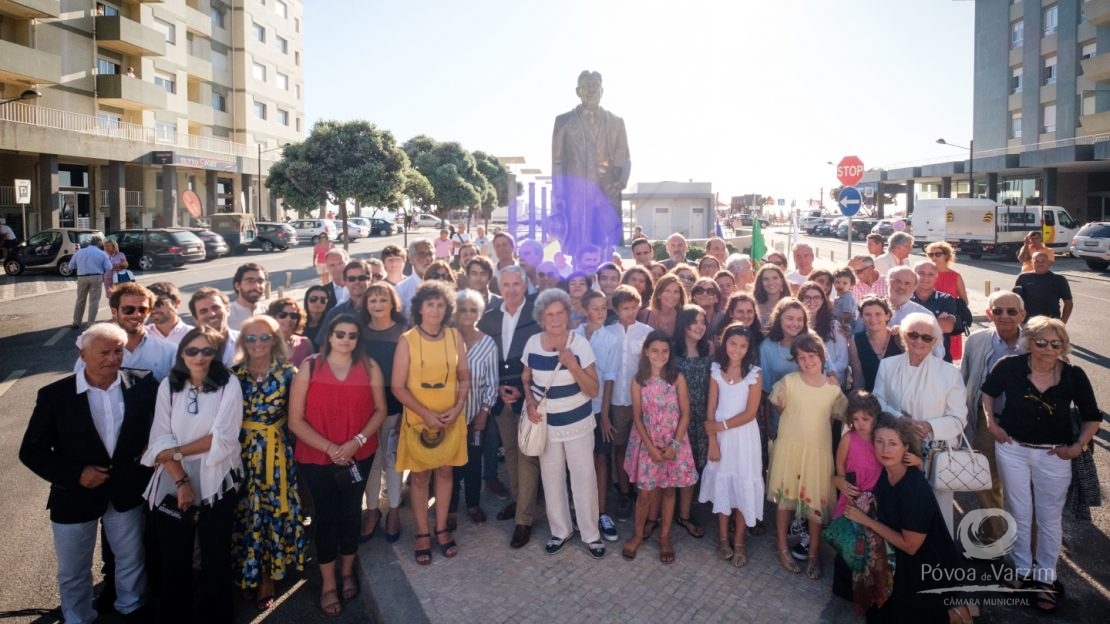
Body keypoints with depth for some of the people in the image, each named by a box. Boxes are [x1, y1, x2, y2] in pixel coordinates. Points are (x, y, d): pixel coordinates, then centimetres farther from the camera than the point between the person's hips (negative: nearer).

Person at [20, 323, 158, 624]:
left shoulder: (143, 385, -11)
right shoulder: (54, 394, -13)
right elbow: (32, 451, -9)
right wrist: (76, 474, -18)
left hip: (127, 492, 1)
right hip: (74, 495, -1)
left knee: (132, 561, 20)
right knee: (73, 572, 18)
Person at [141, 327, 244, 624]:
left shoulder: (229, 386, -7)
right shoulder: (168, 385, 0)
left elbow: (223, 439, -13)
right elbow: (160, 438, -5)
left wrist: (176, 452, -11)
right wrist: (181, 481, -14)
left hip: (215, 484, -2)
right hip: (172, 483, 2)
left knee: (216, 556, 10)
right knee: (173, 557, 10)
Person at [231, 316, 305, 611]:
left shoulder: (287, 372, -5)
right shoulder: (234, 373, 0)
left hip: (277, 451, -1)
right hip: (242, 451, 1)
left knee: (273, 509, 5)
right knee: (246, 511, 8)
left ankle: (266, 577, 21)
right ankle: (250, 573, 26)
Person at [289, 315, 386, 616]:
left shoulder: (370, 367, -5)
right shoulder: (309, 367, -10)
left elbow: (380, 409, -2)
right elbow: (295, 420, -11)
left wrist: (358, 440, -17)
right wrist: (330, 448, -18)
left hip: (359, 456, 2)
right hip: (316, 458, -2)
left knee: (351, 512, 15)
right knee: (326, 515, 8)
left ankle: (347, 571, 37)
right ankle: (328, 583, 25)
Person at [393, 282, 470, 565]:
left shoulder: (454, 336, -3)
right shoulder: (407, 340, -11)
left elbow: (464, 377, 4)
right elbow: (398, 387, -10)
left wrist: (457, 408, -10)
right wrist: (426, 414, -16)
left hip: (451, 419, 3)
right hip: (418, 419, -2)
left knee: (445, 472, 13)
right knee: (419, 477, 9)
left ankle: (442, 528, 29)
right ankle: (422, 533, 24)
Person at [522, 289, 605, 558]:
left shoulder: (580, 344, -15)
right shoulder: (532, 343, -8)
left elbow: (593, 390, -16)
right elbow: (525, 379, 9)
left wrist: (572, 363, -29)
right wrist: (530, 403, -10)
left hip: (578, 422, -2)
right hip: (546, 423, 3)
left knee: (584, 477, 2)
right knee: (551, 478, 13)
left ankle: (591, 533, 21)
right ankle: (560, 530, 32)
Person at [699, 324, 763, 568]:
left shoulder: (755, 374, -8)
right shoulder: (716, 370, -1)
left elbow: (750, 413, -11)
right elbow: (711, 408, -2)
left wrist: (722, 426, -14)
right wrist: (712, 441, -7)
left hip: (744, 436, -2)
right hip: (720, 436, 2)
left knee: (742, 485, 4)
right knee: (721, 483, 10)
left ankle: (739, 542, 17)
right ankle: (723, 538, 25)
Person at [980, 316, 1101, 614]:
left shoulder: (1074, 376, -14)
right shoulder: (1009, 366, -15)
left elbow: (1091, 417, 1)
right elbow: (988, 391, 6)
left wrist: (1078, 446, -7)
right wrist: (991, 423, -2)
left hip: (1053, 455, 0)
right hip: (1012, 449, 0)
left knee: (1050, 517, 12)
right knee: (1019, 513, 14)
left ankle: (1046, 578, 29)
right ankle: (1023, 570, 32)